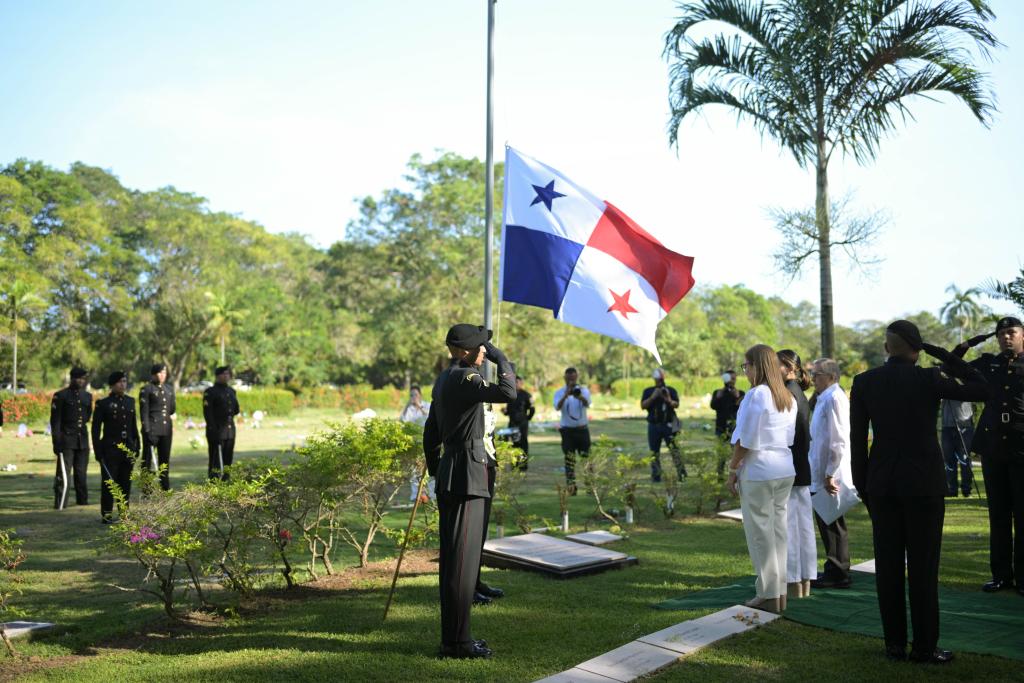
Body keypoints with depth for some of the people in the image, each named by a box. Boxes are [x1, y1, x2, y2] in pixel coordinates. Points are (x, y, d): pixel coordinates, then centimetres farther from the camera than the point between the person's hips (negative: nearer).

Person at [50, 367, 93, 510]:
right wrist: (57, 442, -11)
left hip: (83, 439, 5)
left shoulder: (87, 396, 13)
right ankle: (60, 504, -2)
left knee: (81, 472, 11)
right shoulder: (61, 396, -3)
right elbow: (55, 421, -6)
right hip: (67, 440, -5)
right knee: (63, 473, -6)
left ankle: (83, 500, 20)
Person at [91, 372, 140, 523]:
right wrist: (98, 451, -9)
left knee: (125, 483, 9)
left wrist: (136, 446, 12)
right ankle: (106, 515, 7)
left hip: (128, 449, 4)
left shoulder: (130, 401, 10)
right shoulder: (103, 403, -4)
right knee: (108, 483, 0)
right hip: (110, 449, -4)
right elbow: (96, 429, -4)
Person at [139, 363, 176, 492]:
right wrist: (147, 431, -13)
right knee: (148, 460, 0)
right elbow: (143, 412, -8)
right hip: (152, 430, -6)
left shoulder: (169, 390, 15)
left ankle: (165, 488, 18)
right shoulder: (146, 390, -3)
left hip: (166, 430, 6)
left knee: (165, 460, 10)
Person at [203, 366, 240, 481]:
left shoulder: (231, 391, 15)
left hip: (230, 430, 7)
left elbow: (236, 410, 23)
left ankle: (225, 482, 15)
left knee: (228, 459, 8)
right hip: (217, 431, -7)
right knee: (216, 461, -4)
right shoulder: (210, 392, -5)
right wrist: (213, 430, -17)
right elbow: (207, 412, -11)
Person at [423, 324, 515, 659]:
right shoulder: (464, 377, -14)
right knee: (462, 559, -5)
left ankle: (452, 635, 22)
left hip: (449, 477, 10)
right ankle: (456, 641, 1)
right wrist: (500, 359, -14)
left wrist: (436, 474, 24)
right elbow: (506, 393, -29)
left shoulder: (444, 379, 16)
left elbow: (430, 433, 20)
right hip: (467, 475, -10)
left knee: (453, 557, 14)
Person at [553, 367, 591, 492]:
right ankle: (571, 486, 0)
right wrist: (566, 395, -35)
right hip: (567, 430, 0)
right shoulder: (560, 392, 1)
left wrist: (579, 396, -43)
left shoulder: (584, 390, 1)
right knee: (569, 459, -2)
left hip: (582, 429, 1)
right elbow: (557, 407, -18)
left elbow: (587, 404, -20)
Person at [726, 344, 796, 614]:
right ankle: (780, 593, 19)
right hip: (785, 470, 8)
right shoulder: (788, 397, 11)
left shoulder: (756, 395, -15)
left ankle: (768, 595, 6)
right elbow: (790, 437, 12)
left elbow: (746, 440, -15)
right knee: (778, 529, 13)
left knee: (760, 531, 1)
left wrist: (733, 469, -6)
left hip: (758, 471, -8)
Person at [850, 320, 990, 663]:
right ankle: (924, 647, 10)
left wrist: (862, 486, 10)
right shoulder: (929, 379, -10)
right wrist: (943, 355, 0)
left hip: (882, 483, 3)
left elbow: (857, 439, 0)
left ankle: (895, 644, 14)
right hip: (924, 481, -2)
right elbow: (982, 390, -1)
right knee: (923, 567, 5)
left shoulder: (863, 382, -2)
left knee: (888, 565, 8)